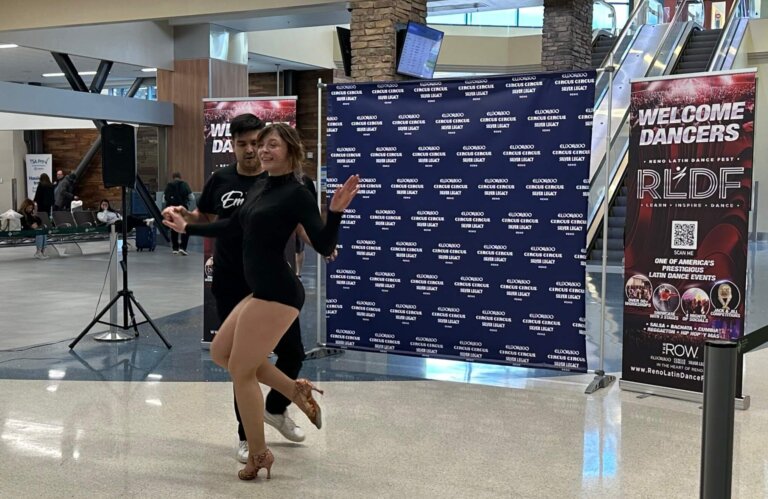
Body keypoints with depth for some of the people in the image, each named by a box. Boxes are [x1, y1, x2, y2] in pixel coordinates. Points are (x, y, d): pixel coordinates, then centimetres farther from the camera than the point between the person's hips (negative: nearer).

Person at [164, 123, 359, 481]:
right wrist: (186, 228, 30)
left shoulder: (296, 193, -13)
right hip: (261, 291, 9)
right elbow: (232, 226, 23)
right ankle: (297, 391, 19)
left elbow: (324, 247, -17)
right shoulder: (261, 187, 11)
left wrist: (336, 212, -33)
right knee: (220, 352, 17)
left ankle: (258, 457, 14)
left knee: (241, 371, -1)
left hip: (278, 294, -9)